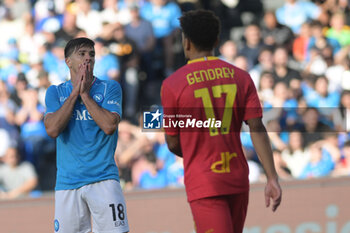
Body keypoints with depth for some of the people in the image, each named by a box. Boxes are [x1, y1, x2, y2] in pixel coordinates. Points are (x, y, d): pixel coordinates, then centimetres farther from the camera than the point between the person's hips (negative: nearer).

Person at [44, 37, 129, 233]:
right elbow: (53, 129, -6)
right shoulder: (56, 92, 11)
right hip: (67, 180, 2)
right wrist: (75, 92, -4)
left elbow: (109, 126, -11)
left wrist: (85, 93, -7)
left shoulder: (109, 88, 5)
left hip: (103, 178, -2)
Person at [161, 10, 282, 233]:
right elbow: (257, 128, -6)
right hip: (238, 181, 5)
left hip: (203, 185, -5)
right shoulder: (241, 77, 3)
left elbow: (173, 144, 1)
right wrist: (273, 178, -10)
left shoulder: (172, 84, -6)